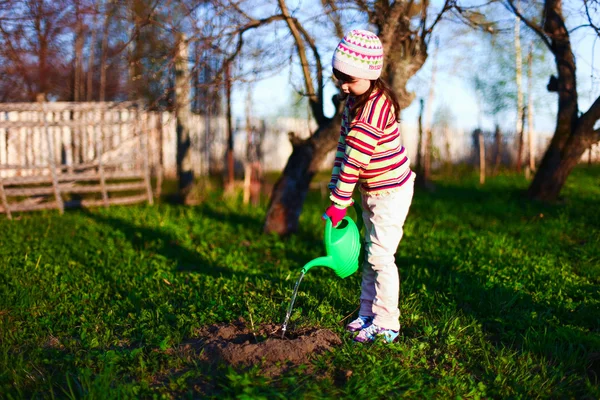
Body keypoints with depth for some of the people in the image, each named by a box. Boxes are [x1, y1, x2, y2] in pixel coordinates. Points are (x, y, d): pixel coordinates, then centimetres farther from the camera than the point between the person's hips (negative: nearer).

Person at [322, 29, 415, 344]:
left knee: (380, 256, -6)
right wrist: (337, 192, -2)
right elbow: (344, 147, 4)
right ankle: (368, 315, 28)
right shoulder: (354, 100, 3)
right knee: (370, 253, 16)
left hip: (391, 191, -9)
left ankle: (386, 325, 6)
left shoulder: (375, 108, -27)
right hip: (371, 190, 10)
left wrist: (339, 202, -24)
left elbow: (356, 158, -27)